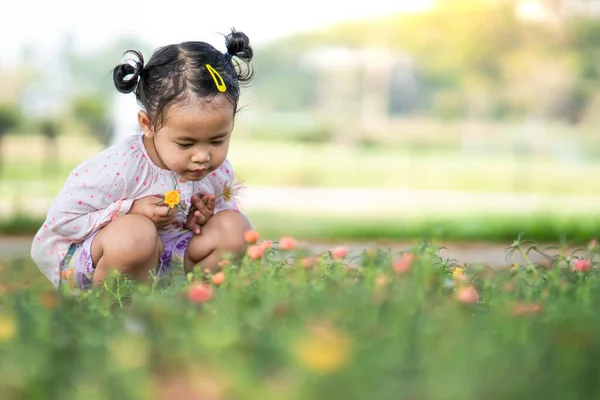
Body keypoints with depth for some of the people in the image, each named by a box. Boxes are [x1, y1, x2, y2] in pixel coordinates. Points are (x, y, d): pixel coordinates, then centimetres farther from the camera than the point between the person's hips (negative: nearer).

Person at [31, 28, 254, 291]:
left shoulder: (219, 171, -7)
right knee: (136, 234, -39)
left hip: (167, 262, 6)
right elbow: (60, 219, -21)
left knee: (234, 227, -11)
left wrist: (203, 218, -11)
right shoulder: (121, 166, -25)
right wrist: (131, 211, -27)